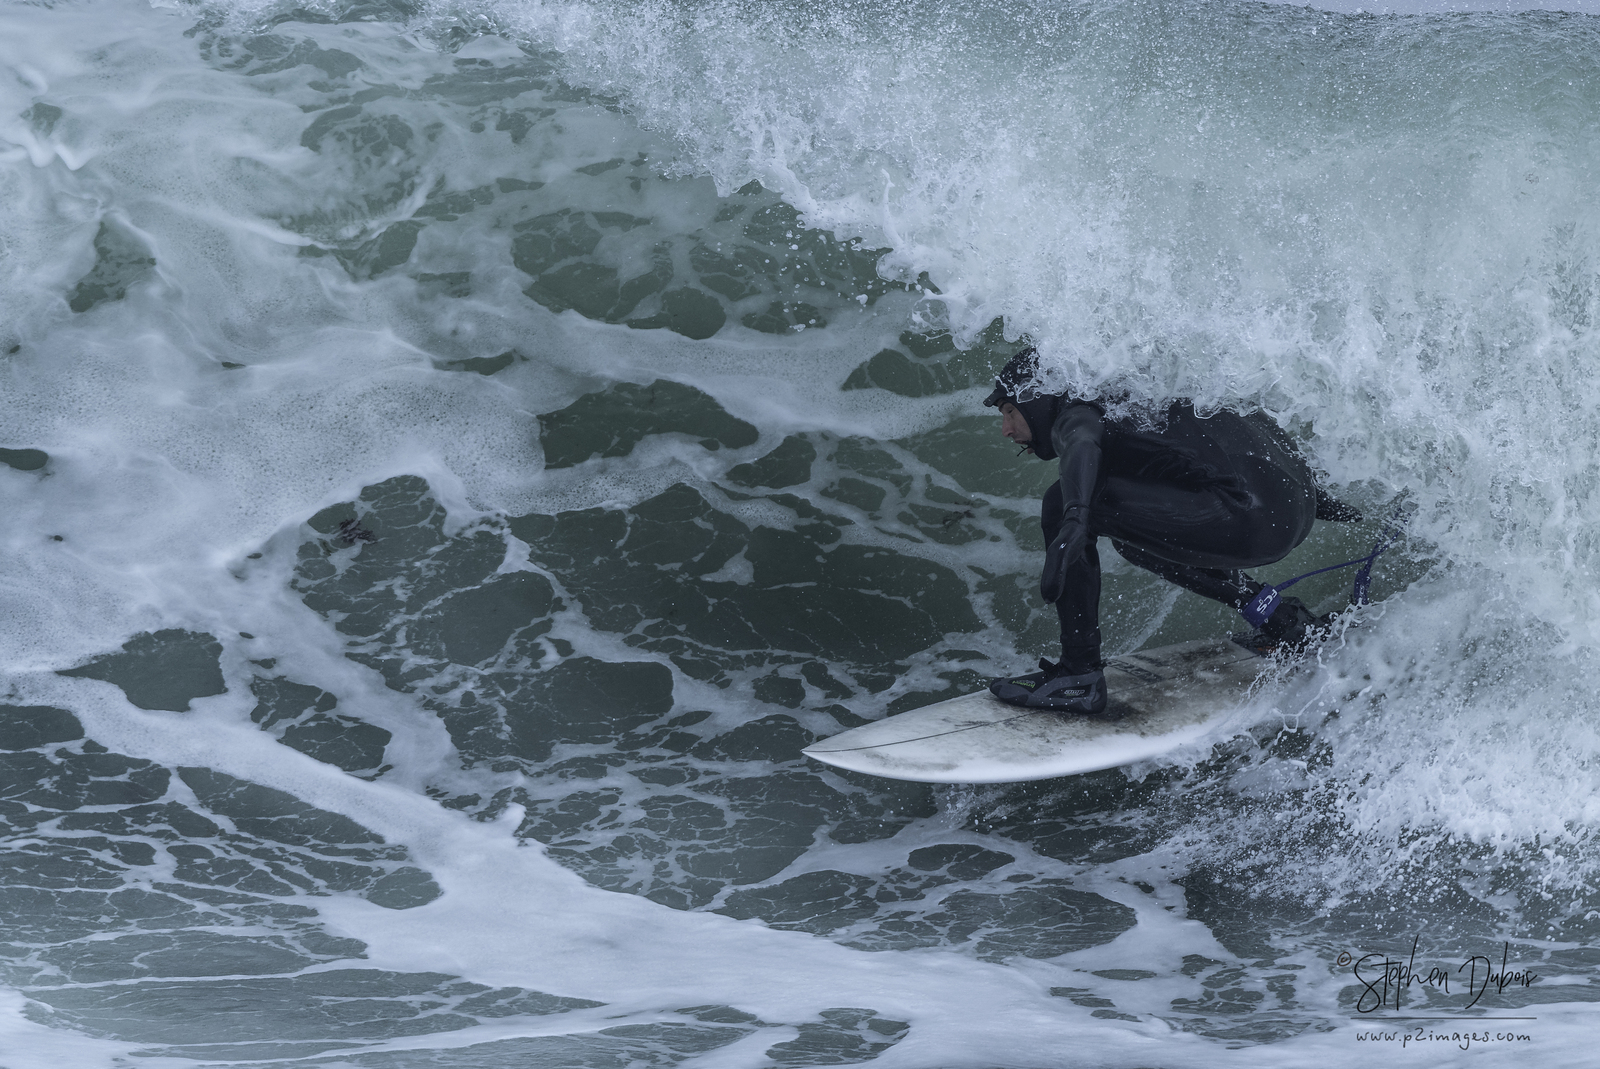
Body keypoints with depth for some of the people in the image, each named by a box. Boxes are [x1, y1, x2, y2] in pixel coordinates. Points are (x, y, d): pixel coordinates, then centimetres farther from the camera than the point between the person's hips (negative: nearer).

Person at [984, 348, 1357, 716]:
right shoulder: (1127, 405, 27)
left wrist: (1073, 519, -42)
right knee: (1134, 537, 30)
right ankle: (1283, 620, 23)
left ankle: (1080, 676, -8)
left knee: (1061, 505, -9)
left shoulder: (1073, 416, 2)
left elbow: (1082, 447, -23)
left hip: (1251, 515, -10)